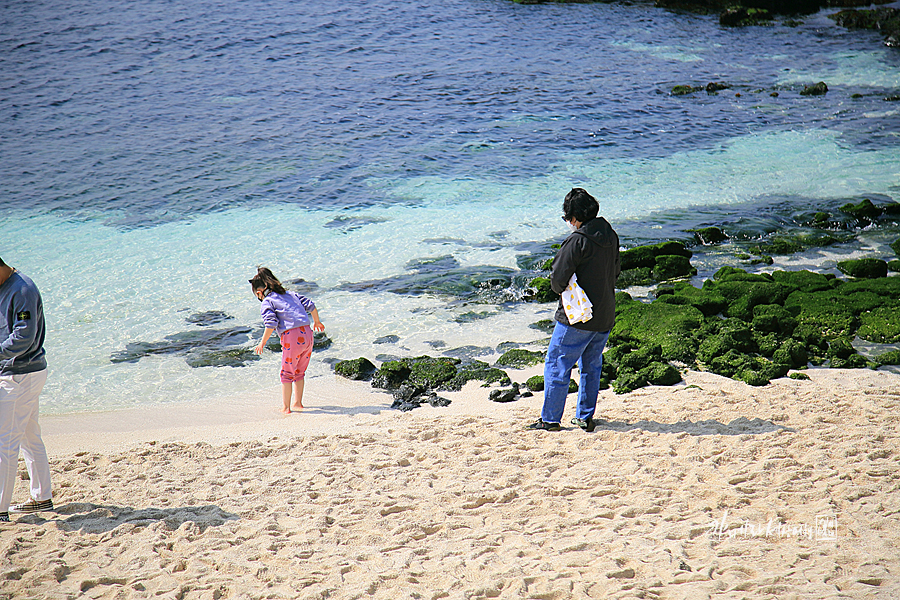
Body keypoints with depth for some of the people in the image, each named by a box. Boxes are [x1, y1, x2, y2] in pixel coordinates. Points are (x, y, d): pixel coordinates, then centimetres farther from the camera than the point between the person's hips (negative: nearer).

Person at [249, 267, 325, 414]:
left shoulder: (266, 303, 1)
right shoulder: (291, 294, 20)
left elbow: (271, 324, -12)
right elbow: (310, 305, 15)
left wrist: (263, 343, -3)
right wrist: (316, 321, 30)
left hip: (291, 337, -6)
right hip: (307, 333, 7)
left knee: (287, 373, 6)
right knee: (299, 372, 21)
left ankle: (286, 407, 7)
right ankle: (298, 403, 29)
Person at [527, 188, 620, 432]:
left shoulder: (577, 240, -18)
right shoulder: (611, 236, 4)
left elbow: (558, 279, -18)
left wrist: (561, 289, 3)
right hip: (605, 316, 7)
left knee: (557, 366, 3)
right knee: (591, 366, 18)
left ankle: (550, 419, 7)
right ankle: (585, 417, 20)